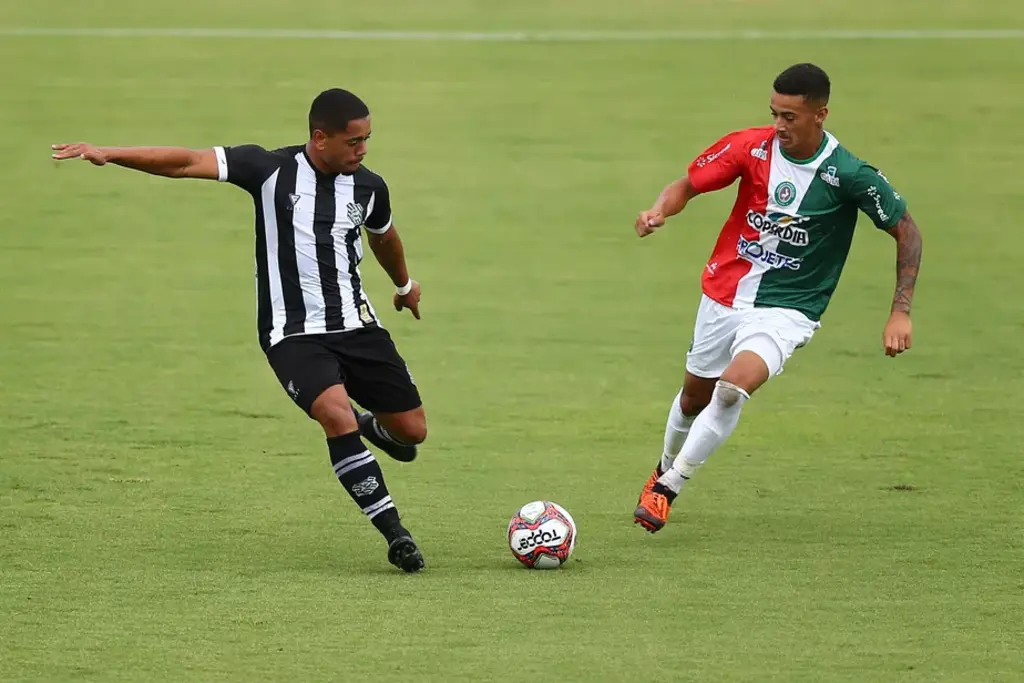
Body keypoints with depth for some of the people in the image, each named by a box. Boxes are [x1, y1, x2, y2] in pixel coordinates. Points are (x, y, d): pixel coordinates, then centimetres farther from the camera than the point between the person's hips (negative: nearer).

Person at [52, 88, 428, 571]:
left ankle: (371, 426, 41)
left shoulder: (368, 187, 1)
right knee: (337, 414, -29)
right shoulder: (271, 170, -12)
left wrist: (404, 284, 43)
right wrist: (107, 154, -26)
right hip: (294, 334, -4)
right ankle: (394, 534, -19)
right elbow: (188, 163, -16)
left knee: (412, 430, 2)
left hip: (357, 327, 4)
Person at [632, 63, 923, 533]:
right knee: (696, 394, 18)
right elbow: (689, 184, 1)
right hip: (724, 295, 4)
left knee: (733, 387, -27)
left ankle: (668, 489, -14)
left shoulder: (850, 175, -19)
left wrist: (900, 312, -13)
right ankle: (665, 468, 49)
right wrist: (660, 210, -22)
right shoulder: (751, 147, -11)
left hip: (787, 309, -4)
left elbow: (906, 232, -8)